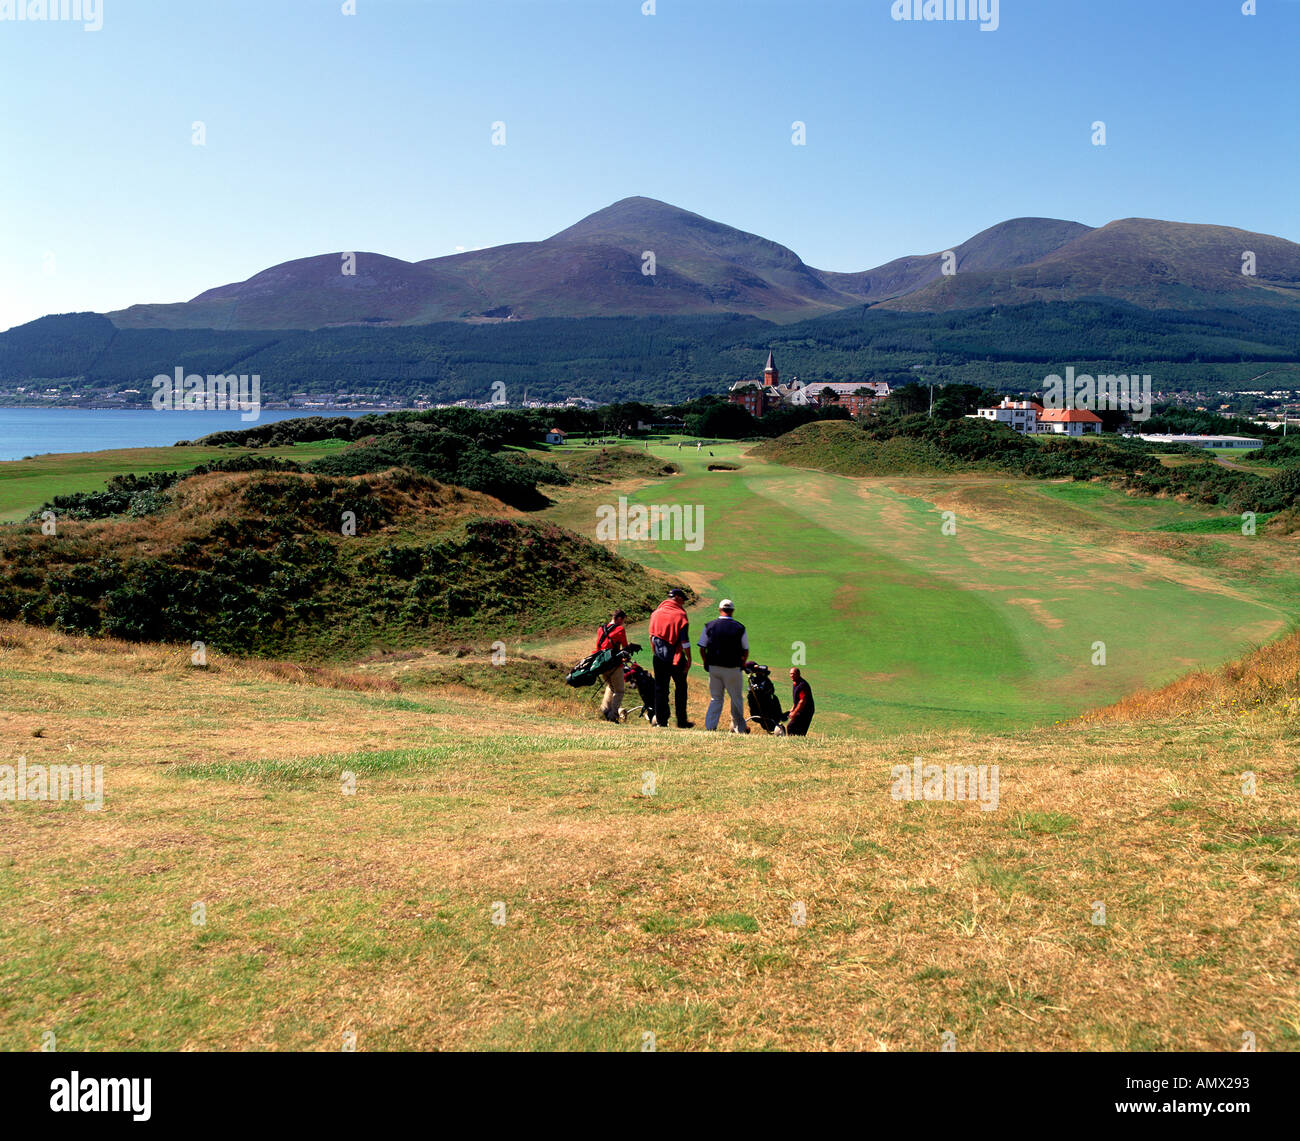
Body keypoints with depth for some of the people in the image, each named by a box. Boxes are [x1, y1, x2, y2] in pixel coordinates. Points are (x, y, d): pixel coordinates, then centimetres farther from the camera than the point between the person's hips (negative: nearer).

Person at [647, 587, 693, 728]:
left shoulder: (655, 613, 5)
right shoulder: (680, 615, -10)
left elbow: (652, 637, 12)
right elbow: (685, 641, -12)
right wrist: (689, 659, -7)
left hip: (659, 657, 4)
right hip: (676, 658, -4)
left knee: (660, 688, 10)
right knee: (680, 688, 7)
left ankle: (661, 720, 12)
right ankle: (681, 721, 10)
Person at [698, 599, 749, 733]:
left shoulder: (710, 626, 0)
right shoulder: (739, 628, -3)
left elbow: (702, 649, 1)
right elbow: (746, 651, 1)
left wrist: (707, 664, 13)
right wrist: (741, 664, 15)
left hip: (714, 668, 2)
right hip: (733, 669, -2)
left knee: (715, 698, 12)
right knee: (736, 699, 13)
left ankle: (710, 726, 2)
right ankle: (739, 728, 19)